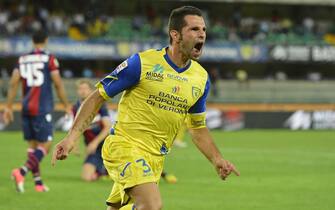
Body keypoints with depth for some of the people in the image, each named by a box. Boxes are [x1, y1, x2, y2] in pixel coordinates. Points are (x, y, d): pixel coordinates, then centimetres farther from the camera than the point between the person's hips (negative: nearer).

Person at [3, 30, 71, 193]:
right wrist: (67, 106, 5)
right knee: (44, 145, -4)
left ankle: (38, 182, 12)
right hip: (42, 109, -5)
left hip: (26, 108, 5)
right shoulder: (49, 59, -4)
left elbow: (13, 83, 4)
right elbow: (58, 84, -5)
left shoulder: (22, 60, 9)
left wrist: (8, 107, 7)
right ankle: (21, 172, -24)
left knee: (32, 144, 13)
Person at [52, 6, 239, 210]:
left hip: (156, 158, 6)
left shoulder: (201, 78, 5)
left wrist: (216, 159, 7)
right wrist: (72, 137, -15)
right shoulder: (142, 63, -12)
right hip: (125, 146, -6)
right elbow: (97, 97, -6)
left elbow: (198, 127, 20)